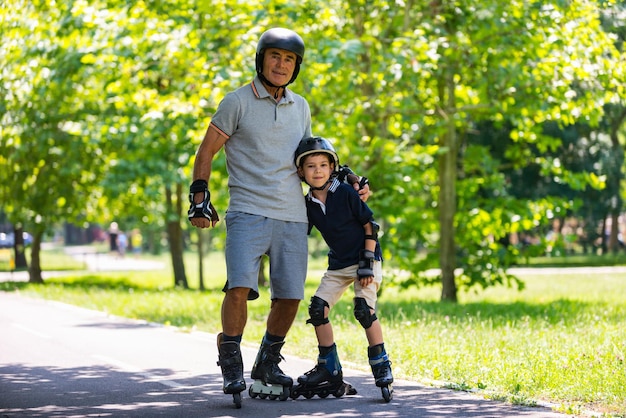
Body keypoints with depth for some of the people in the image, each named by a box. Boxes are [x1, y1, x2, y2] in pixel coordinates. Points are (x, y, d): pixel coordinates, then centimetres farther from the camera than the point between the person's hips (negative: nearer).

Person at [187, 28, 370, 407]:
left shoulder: (300, 107, 15)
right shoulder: (238, 102, 0)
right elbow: (206, 151, 3)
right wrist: (200, 197, -6)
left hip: (293, 217, 5)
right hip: (248, 214, -5)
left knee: (290, 296, 2)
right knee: (240, 286, -20)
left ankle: (267, 365, 22)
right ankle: (231, 366, -5)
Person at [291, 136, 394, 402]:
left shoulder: (345, 193, -15)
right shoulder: (309, 205, -1)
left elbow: (370, 225, -12)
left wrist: (367, 264, -15)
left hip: (365, 259, -6)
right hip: (338, 264, 6)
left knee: (364, 309, -21)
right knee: (317, 308, -4)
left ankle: (382, 369, -10)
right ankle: (329, 370, 7)